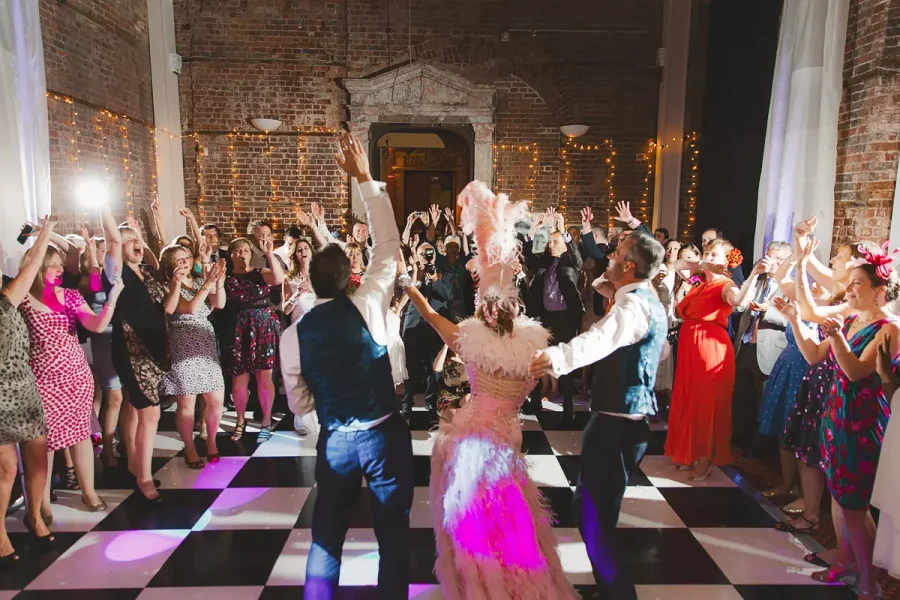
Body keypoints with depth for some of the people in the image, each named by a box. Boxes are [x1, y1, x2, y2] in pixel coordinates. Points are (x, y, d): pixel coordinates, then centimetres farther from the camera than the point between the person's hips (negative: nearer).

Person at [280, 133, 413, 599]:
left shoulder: (293, 334, -6)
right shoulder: (366, 306, -13)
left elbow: (299, 405, 2)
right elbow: (388, 246, -6)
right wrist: (364, 179, -5)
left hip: (335, 441, 2)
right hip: (384, 434, -2)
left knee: (326, 537, 19)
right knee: (393, 535, 13)